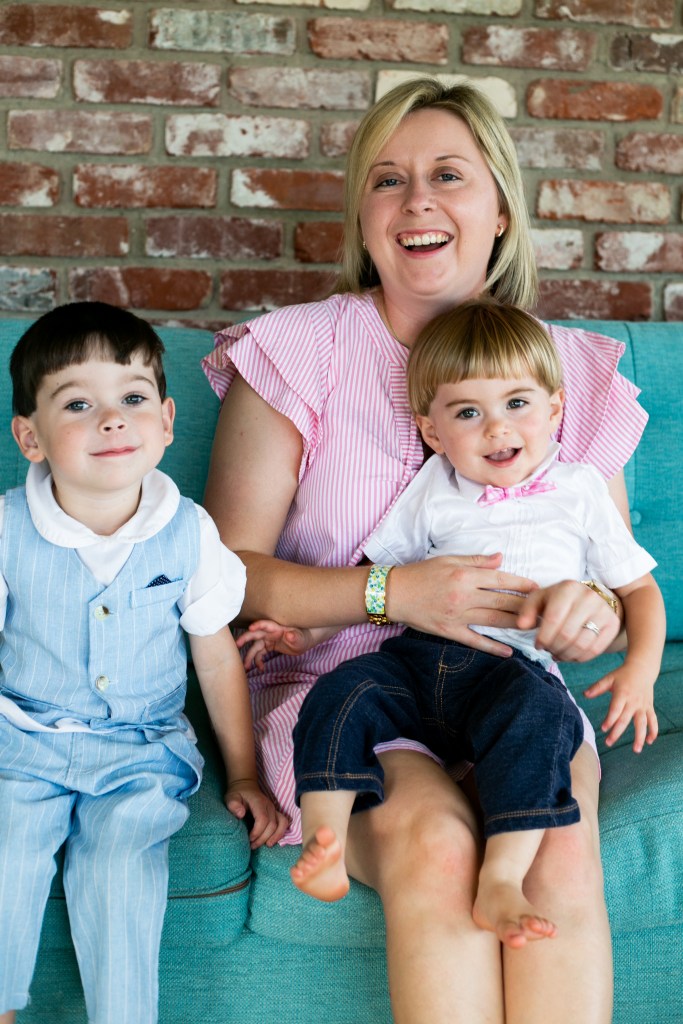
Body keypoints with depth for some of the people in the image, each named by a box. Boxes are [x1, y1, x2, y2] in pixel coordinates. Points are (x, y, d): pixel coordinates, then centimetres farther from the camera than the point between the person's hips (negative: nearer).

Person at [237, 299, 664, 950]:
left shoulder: (580, 493, 14)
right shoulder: (434, 492, 18)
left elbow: (638, 588, 18)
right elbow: (373, 578, 25)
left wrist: (641, 669, 0)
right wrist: (304, 630, 13)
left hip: (515, 667, -3)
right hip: (417, 656, 3)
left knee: (535, 713, -36)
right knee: (342, 693, -25)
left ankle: (501, 883, -41)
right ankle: (322, 846, -31)